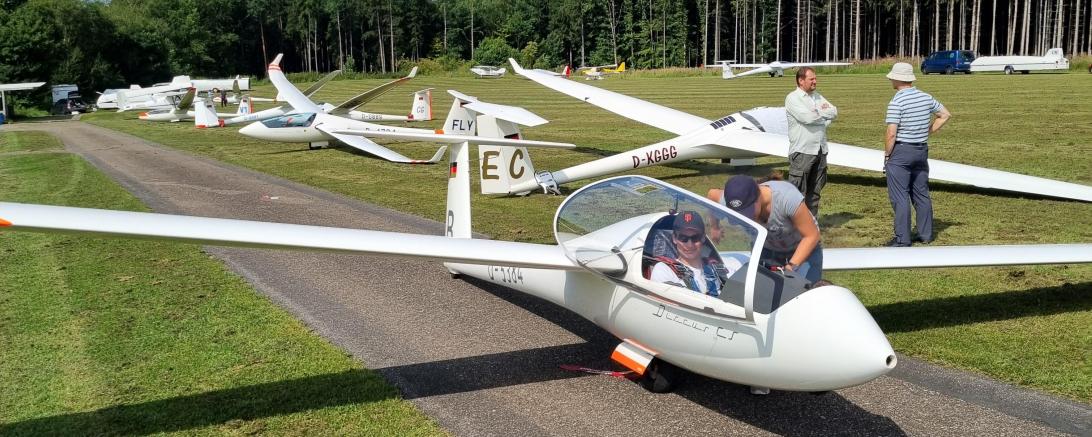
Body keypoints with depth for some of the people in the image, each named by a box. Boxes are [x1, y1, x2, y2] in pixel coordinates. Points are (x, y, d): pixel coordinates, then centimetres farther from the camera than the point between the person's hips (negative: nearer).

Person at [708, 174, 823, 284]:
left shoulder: (787, 198, -38)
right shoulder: (731, 202, -26)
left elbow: (812, 235, -29)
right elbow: (713, 194, -2)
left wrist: (792, 266, -36)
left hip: (804, 249, -4)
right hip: (768, 250, 4)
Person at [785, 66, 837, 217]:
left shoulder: (818, 97, 17)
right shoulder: (793, 98, -6)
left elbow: (834, 112, 8)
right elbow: (807, 117, -20)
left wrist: (818, 111, -9)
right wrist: (825, 114, -2)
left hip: (820, 150, 7)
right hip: (802, 151, -7)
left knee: (815, 190, 13)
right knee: (797, 191, -7)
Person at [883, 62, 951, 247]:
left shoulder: (896, 102, -16)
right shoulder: (926, 98, 5)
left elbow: (891, 134, -19)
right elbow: (946, 115, 16)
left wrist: (886, 156, -8)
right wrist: (928, 131, 16)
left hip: (900, 151, -7)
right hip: (922, 150, 7)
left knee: (900, 197, -2)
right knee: (921, 194, 15)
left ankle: (902, 239, -1)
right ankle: (926, 234, 21)